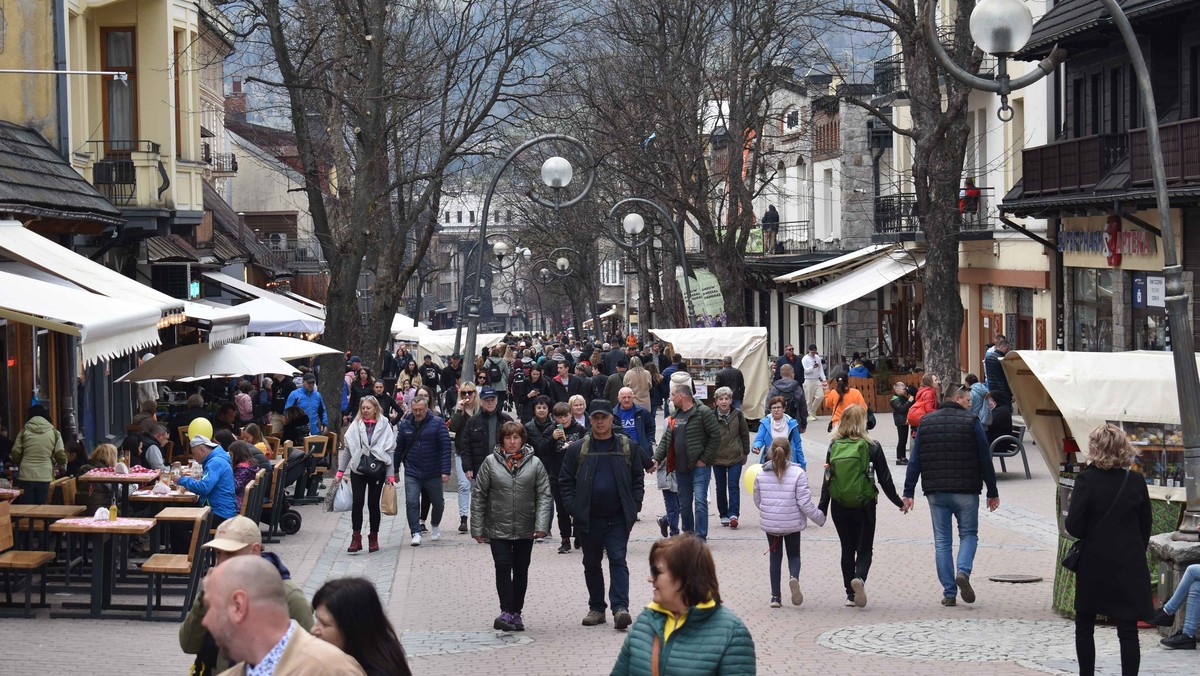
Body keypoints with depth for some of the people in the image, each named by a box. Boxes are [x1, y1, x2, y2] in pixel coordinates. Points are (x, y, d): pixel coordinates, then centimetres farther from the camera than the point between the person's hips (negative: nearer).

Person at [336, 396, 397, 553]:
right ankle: (356, 538, -1)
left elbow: (390, 451, 1)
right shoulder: (355, 425, 5)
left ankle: (373, 538, 16)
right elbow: (347, 448, 7)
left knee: (373, 504, 5)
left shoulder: (384, 426, 1)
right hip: (358, 470, 1)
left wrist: (391, 475, -4)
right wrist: (340, 471, 3)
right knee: (357, 502, -6)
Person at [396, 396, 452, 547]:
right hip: (412, 473, 1)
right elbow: (399, 448, 8)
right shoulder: (405, 424, 1)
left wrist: (446, 470, -17)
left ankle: (436, 526, 39)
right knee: (412, 503, -10)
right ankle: (416, 533, -4)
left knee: (438, 502, 14)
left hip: (433, 473, -1)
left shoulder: (437, 423, -7)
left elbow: (446, 447, -10)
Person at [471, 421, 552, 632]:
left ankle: (516, 612, 19)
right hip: (498, 528, -1)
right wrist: (477, 528, -2)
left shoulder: (535, 464, 0)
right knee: (503, 567, -11)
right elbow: (479, 496, 1)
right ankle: (506, 612, -11)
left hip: (525, 529, 1)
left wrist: (541, 525, -13)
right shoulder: (491, 462, -2)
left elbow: (544, 495, -3)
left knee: (521, 570, 9)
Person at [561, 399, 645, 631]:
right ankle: (596, 609, 21)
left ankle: (620, 608, -16)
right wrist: (573, 508, -6)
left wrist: (634, 507, -2)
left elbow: (637, 479, 8)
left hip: (618, 518, -1)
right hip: (589, 518, 2)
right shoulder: (577, 449, 2)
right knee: (591, 564, 11)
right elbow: (566, 481, 4)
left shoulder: (627, 447, 4)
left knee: (618, 560, -10)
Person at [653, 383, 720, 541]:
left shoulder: (703, 412, -9)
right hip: (681, 468, 7)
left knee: (700, 500, -13)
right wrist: (656, 458, -1)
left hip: (699, 466, -7)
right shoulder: (675, 416, 15)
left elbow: (716, 436, -11)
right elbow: (665, 440, 14)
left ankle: (701, 537, -12)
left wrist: (704, 459, -13)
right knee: (684, 504, 13)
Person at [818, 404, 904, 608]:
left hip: (840, 507, 2)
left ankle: (850, 594, 14)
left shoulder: (834, 447, -2)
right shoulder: (872, 447, -8)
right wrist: (898, 502, 10)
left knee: (847, 549, 14)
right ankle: (859, 578, -21)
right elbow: (885, 479, -3)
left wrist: (822, 509, 5)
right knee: (864, 548, 8)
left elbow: (827, 480, 0)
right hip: (864, 506, -2)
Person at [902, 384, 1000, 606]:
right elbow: (985, 459, -2)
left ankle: (949, 592, 3)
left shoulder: (925, 422, 7)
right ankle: (963, 571, -14)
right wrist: (992, 492, 5)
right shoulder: (971, 422, -3)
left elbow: (914, 461, 5)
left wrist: (908, 492, 7)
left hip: (935, 492, 3)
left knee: (942, 540, 7)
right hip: (966, 491, -3)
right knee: (968, 534, 12)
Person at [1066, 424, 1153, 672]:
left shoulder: (1086, 480, -12)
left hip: (1094, 564, -2)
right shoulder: (1136, 481, -1)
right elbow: (1146, 527, 5)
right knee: (1128, 630, 1)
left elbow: (1074, 526, -13)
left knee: (1084, 625, 15)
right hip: (1130, 565, 2)